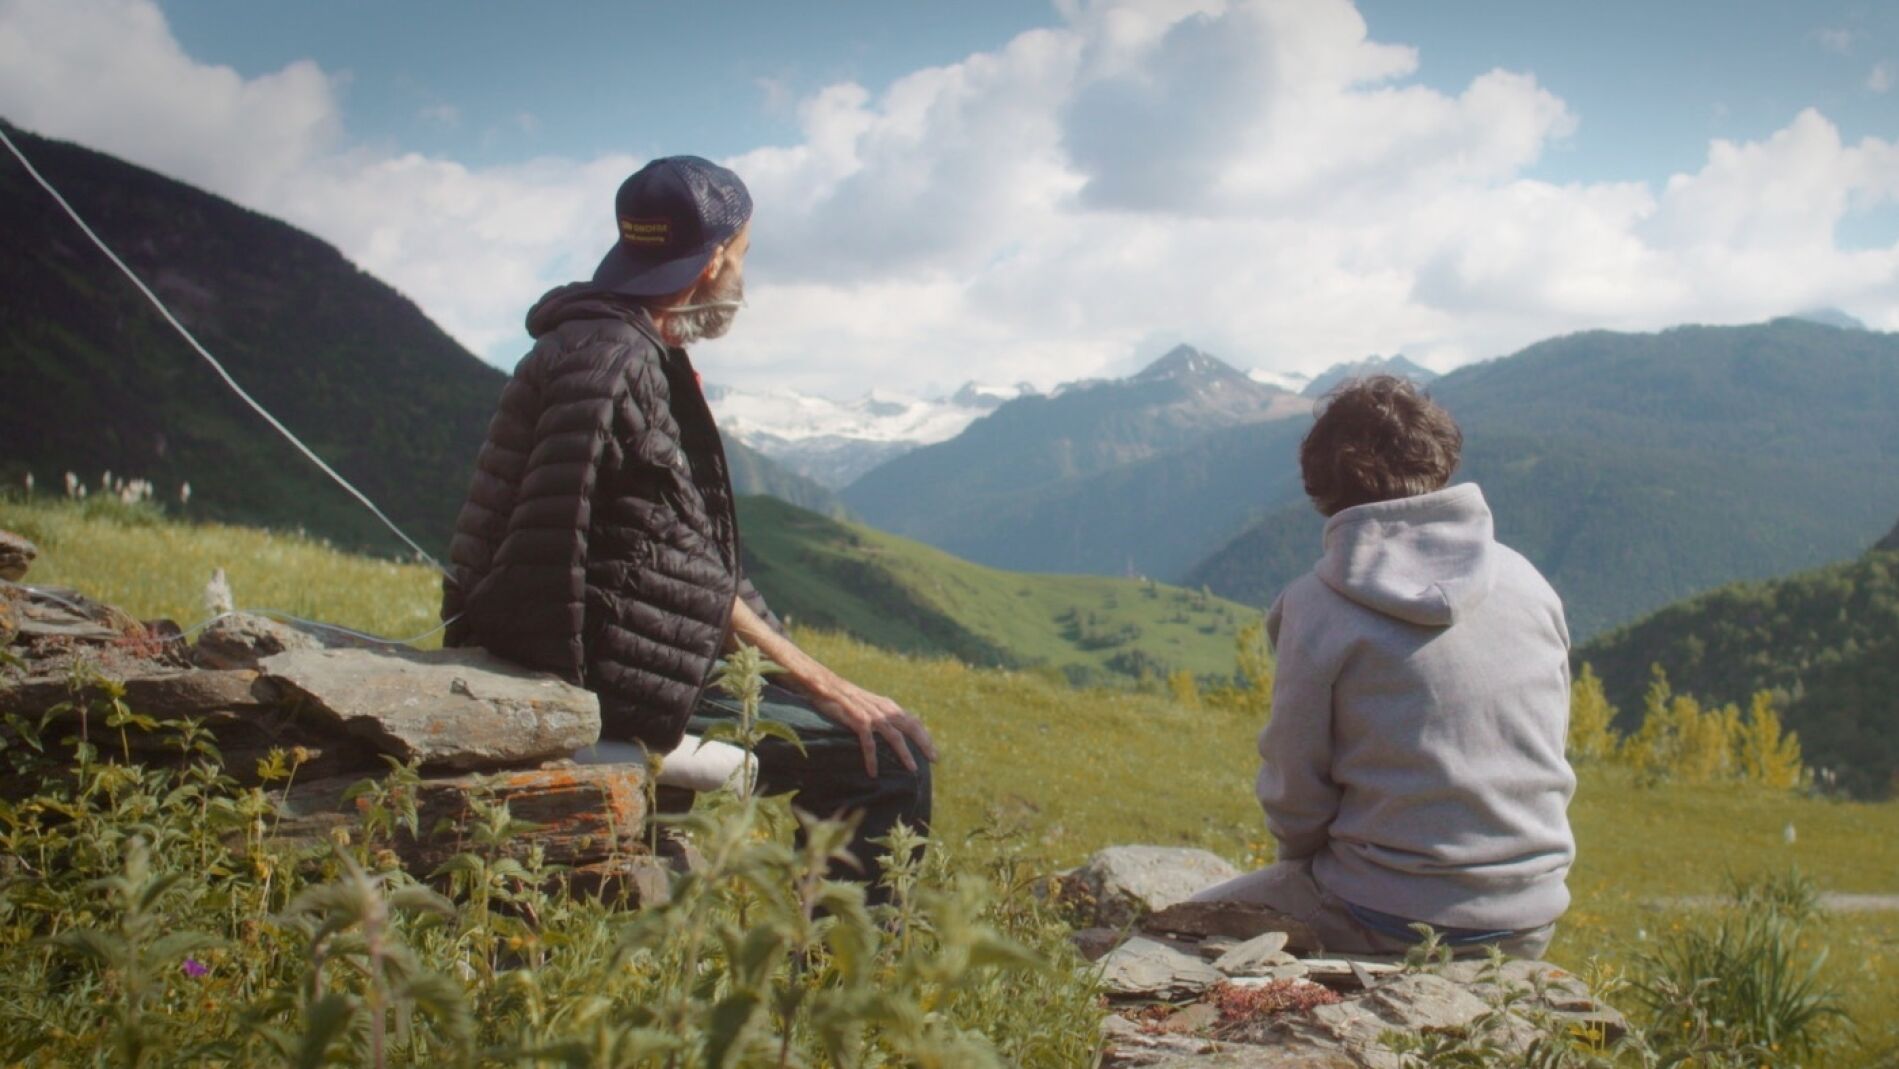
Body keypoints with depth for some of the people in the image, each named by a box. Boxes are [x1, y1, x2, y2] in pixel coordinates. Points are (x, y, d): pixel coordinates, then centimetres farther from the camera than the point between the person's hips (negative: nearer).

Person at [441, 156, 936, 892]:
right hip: (618, 698, -11)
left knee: (882, 731, 19)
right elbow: (548, 566, -22)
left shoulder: (647, 363, 16)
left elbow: (703, 565, 15)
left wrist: (820, 683, 10)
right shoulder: (607, 362, -16)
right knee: (895, 756, -11)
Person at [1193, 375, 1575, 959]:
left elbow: (1294, 791, -7)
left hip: (1397, 923, -5)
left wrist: (1304, 860, 13)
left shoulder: (1317, 605, -13)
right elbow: (1548, 747, 8)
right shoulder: (1529, 582, 0)